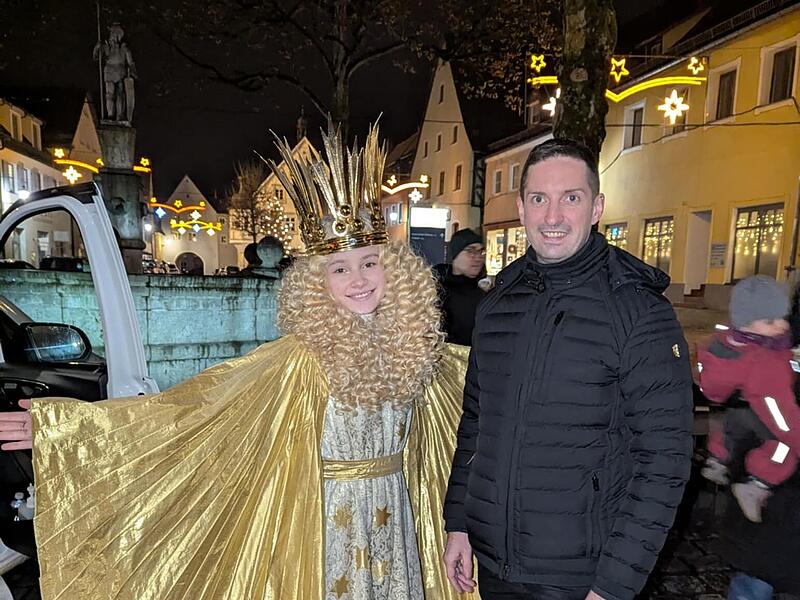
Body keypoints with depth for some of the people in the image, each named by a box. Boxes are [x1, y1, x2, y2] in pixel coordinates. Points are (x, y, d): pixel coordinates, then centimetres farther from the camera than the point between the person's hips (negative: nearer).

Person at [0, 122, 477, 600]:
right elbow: (196, 404, -20)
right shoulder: (303, 357, -17)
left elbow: (485, 369, 11)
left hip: (396, 513, 4)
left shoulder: (414, 346, -7)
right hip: (327, 517, -3)